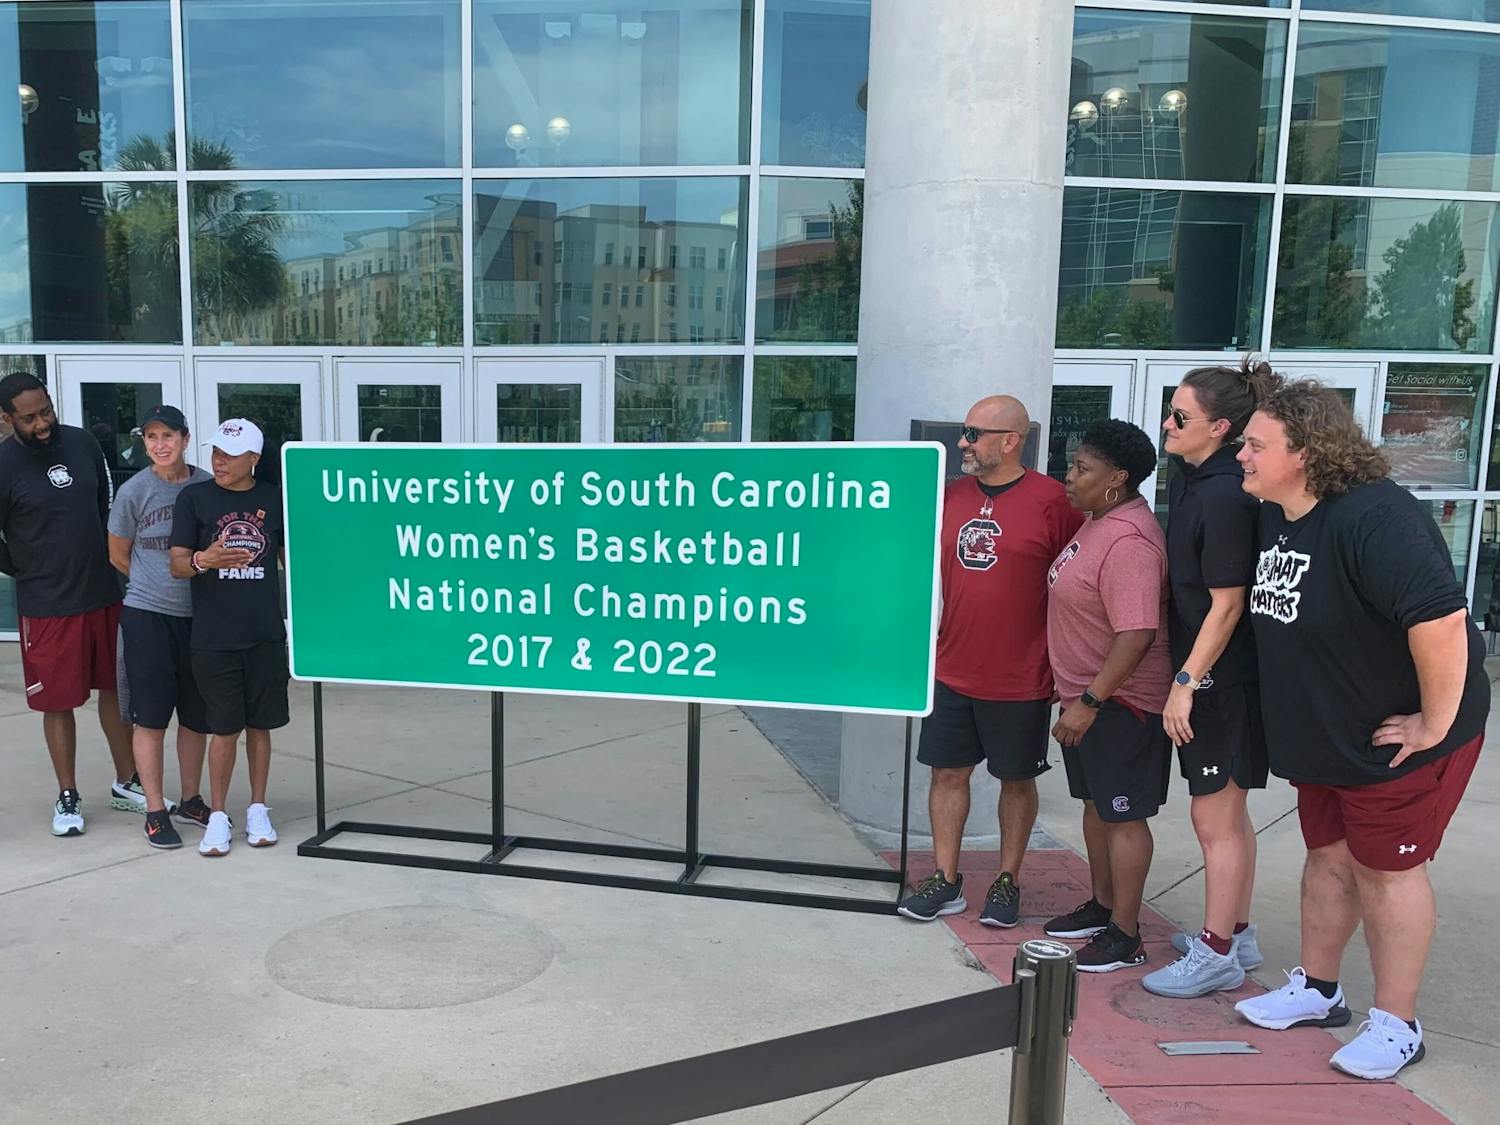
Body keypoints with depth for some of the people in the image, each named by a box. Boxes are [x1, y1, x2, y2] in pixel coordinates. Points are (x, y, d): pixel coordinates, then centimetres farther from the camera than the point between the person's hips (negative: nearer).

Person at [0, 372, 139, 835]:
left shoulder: (82, 443, 1)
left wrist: (106, 558, 11)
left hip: (105, 594, 4)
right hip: (48, 606, -4)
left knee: (116, 689, 11)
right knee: (59, 702, 5)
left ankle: (126, 783, 26)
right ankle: (68, 798, 19)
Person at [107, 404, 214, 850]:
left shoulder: (207, 485, 0)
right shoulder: (135, 490, -5)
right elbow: (118, 555, 6)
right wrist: (158, 584, 9)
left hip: (198, 615, 3)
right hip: (147, 616, -2)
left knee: (196, 716, 11)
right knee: (151, 718, 1)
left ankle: (191, 800, 27)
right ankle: (155, 812, 13)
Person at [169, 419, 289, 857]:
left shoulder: (274, 499, 4)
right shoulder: (194, 497, 0)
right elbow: (178, 564, -2)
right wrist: (205, 560, -24)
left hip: (265, 633, 2)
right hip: (213, 635, -1)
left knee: (260, 724, 10)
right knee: (225, 728, 2)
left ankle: (258, 810, 24)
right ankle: (218, 816, 19)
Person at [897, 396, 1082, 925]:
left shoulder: (1052, 501, -11)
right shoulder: (952, 495, 4)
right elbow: (932, 571, 14)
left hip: (1021, 679, -4)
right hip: (952, 672, 5)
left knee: (1017, 780, 11)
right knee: (948, 772, 10)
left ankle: (1007, 881, 27)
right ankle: (946, 881, 23)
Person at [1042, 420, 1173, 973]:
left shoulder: (1129, 542, -25)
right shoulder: (1098, 522, 9)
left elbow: (1137, 633, -30)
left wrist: (1090, 701, -27)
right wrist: (1077, 696, 20)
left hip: (1120, 703, -10)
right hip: (1086, 694, 10)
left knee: (1123, 816, 1)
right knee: (1096, 804, 20)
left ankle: (1125, 936, 14)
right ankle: (1102, 906, 36)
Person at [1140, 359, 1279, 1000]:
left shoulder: (1225, 497, -21)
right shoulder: (1190, 477, 8)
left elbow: (1226, 604, -21)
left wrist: (1187, 682, -18)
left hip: (1224, 679, -10)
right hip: (1211, 674, 10)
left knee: (1214, 816, 2)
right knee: (1228, 811, 19)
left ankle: (1217, 954, 15)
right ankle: (1237, 934, 34)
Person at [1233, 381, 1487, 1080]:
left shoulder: (1374, 518, -28)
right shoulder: (1276, 517, 1)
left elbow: (1441, 616, -36)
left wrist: (1436, 723, -28)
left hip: (1397, 737, -8)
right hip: (1323, 735, 8)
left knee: (1386, 868, 4)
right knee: (1328, 857, 18)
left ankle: (1396, 1027, 21)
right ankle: (1316, 992, 36)